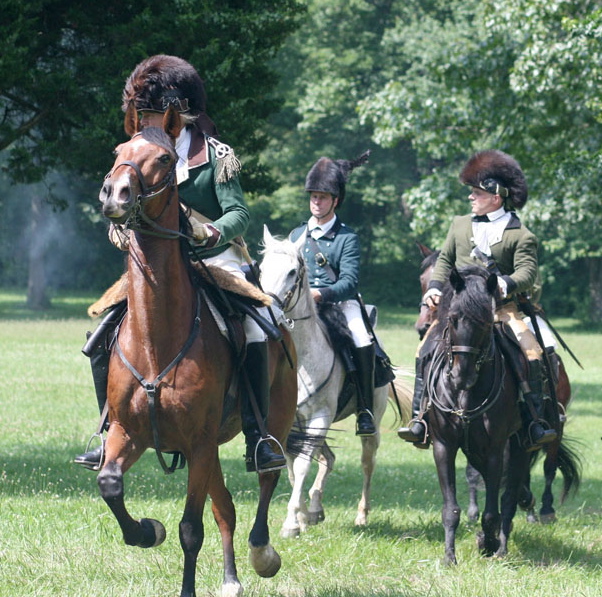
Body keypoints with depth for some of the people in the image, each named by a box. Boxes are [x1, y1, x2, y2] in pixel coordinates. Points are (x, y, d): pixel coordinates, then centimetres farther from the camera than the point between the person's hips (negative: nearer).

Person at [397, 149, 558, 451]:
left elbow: (527, 273, -7)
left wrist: (507, 284, -28)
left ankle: (535, 422, -20)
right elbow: (445, 260, 20)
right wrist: (435, 287, 1)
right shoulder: (460, 224, 17)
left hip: (502, 307, -3)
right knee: (426, 349, -18)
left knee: (531, 351, -23)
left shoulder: (521, 236, 3)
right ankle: (420, 418, -14)